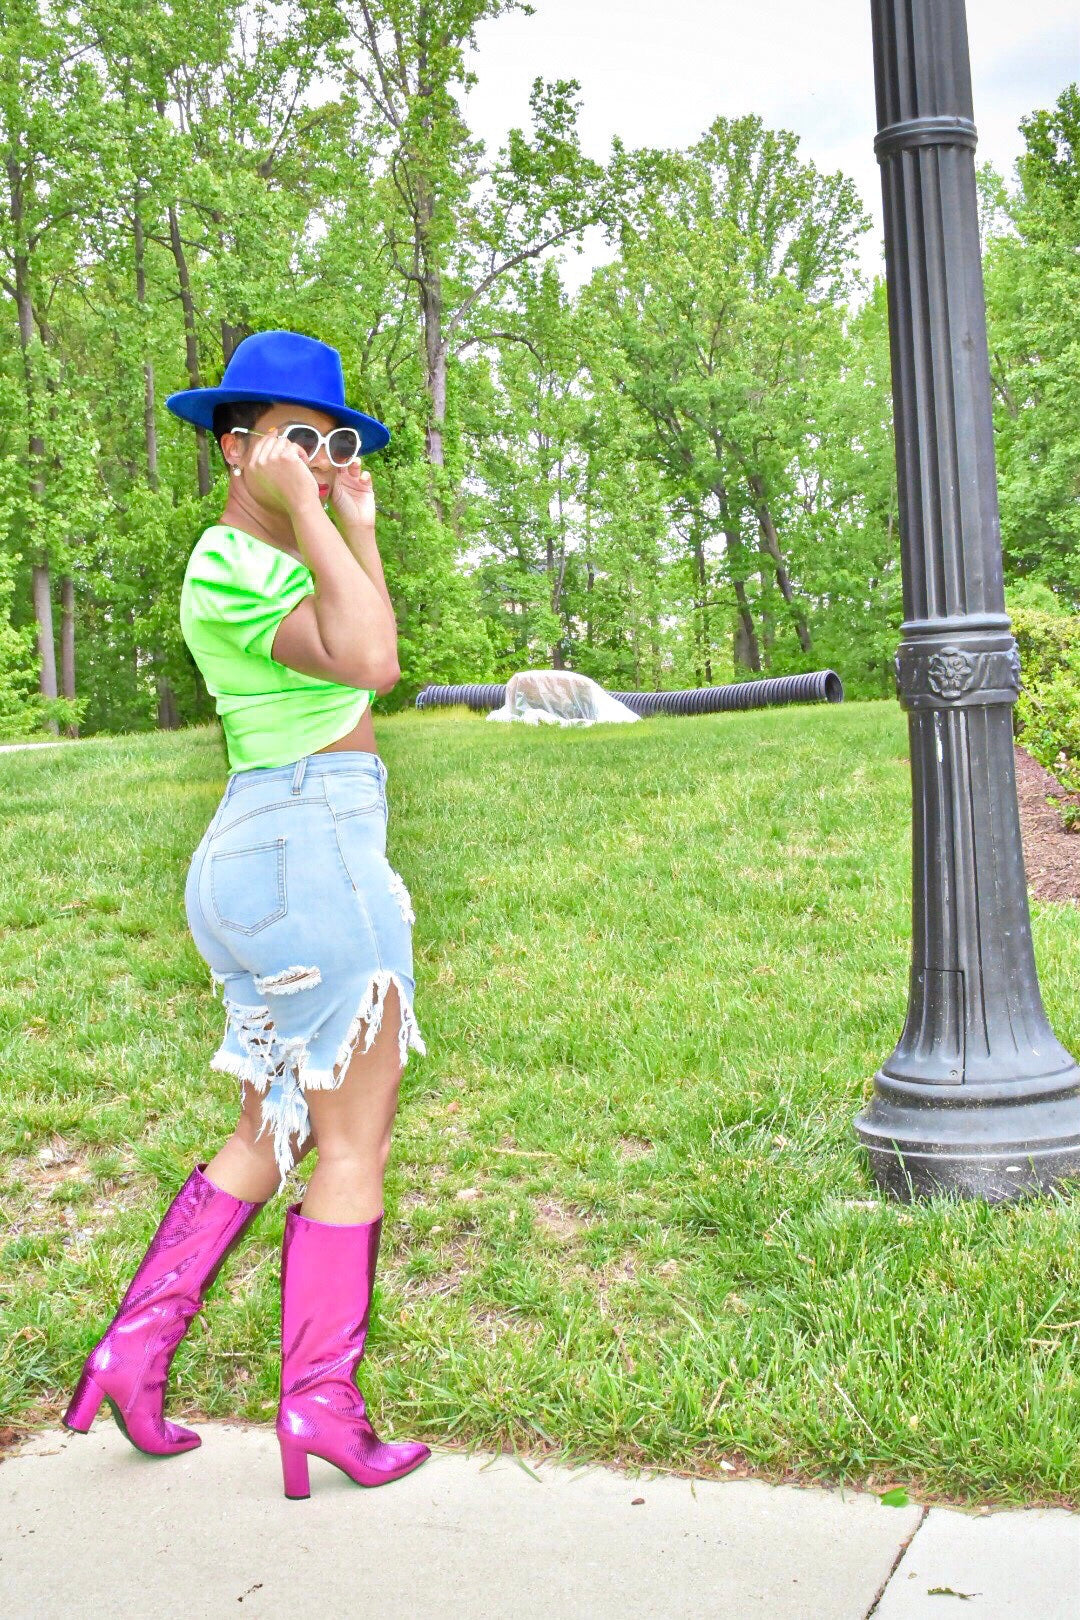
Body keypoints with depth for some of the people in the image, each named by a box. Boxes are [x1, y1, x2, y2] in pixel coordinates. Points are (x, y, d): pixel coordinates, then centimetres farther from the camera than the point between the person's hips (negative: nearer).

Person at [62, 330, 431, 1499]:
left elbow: (367, 666, 14)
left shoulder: (271, 558, 16)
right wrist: (309, 519, -19)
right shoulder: (226, 570, -14)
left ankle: (133, 1352, 21)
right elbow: (368, 661, -26)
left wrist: (356, 521, 12)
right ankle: (321, 1412, 12)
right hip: (308, 849, -10)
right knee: (353, 1145, 1)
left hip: (278, 858, 10)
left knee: (272, 1134, 17)